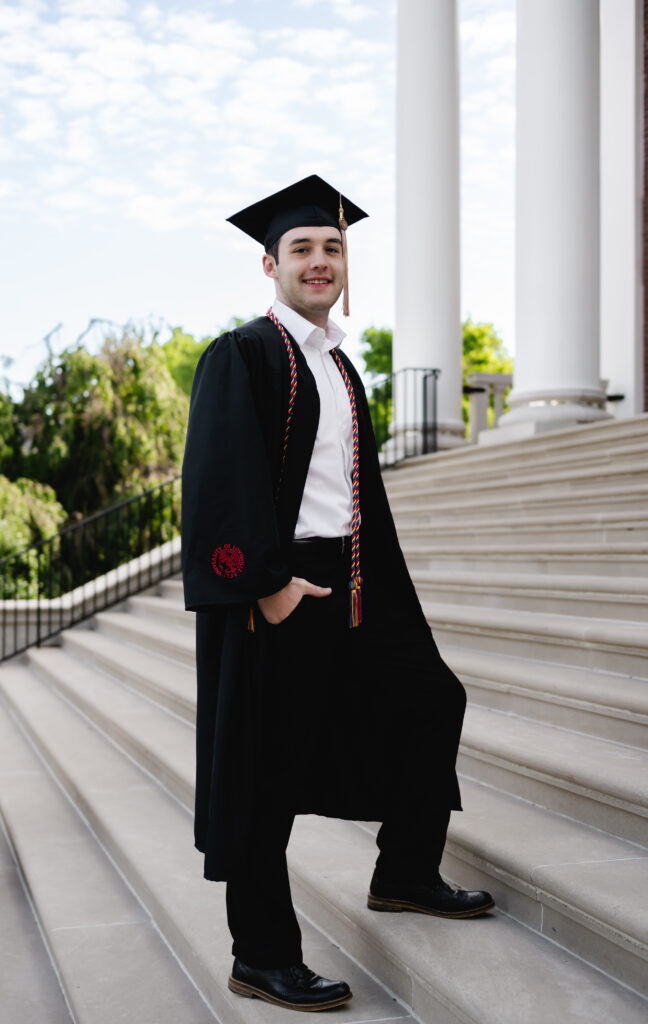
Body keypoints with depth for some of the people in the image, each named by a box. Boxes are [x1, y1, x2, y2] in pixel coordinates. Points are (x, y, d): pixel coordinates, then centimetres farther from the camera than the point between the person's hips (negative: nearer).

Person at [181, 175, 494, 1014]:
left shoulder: (340, 369, 16)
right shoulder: (242, 355, -9)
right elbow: (219, 479, -19)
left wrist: (374, 585, 15)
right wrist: (268, 584, -23)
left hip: (347, 584, 9)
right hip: (274, 588, -9)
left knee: (429, 699, 15)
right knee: (263, 774, 0)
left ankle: (404, 875, 33)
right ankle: (262, 959, 13)